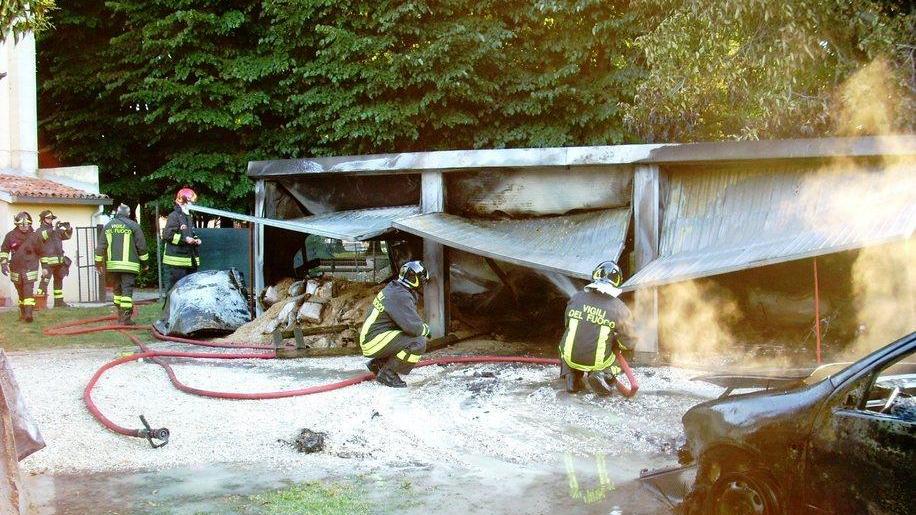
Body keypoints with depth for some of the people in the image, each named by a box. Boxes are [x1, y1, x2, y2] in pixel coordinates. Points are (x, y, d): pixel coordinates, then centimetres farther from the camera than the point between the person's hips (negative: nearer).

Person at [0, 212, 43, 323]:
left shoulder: (34, 236, -3)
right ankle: (22, 314, 25)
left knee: (28, 291, -15)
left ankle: (28, 314, -21)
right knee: (21, 293, 12)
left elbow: (41, 252, 8)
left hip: (30, 269, -2)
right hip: (16, 269, 2)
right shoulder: (11, 235, -1)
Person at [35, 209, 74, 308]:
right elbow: (41, 236, -21)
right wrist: (53, 229, -31)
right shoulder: (40, 230, 0)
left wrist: (68, 228, -4)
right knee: (45, 279, -15)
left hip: (59, 260, 7)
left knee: (58, 281, 13)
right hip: (47, 261, -7)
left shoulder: (56, 230, 18)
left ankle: (59, 301, 21)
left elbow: (67, 235, 17)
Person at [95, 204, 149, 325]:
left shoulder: (108, 226, 10)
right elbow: (141, 246, -1)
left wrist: (98, 263, 18)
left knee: (117, 289, 16)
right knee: (127, 290, -6)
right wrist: (145, 262, 9)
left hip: (112, 265, 4)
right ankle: (126, 318, -13)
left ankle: (120, 316, 21)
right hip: (129, 265, -4)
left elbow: (101, 247, 11)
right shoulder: (133, 226, -1)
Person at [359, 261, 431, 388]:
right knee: (419, 343, -20)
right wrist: (425, 329, -4)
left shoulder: (393, 288, 11)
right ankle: (387, 373, -12)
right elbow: (413, 327, -25)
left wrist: (422, 327, 9)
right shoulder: (400, 296, -20)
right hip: (374, 341, -10)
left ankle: (378, 363, 20)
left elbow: (408, 319, 25)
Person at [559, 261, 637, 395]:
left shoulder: (576, 298, -4)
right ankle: (603, 375, -3)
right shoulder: (619, 308, -11)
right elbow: (628, 342, -3)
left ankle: (571, 376, 11)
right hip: (597, 362, -2)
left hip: (571, 357, 2)